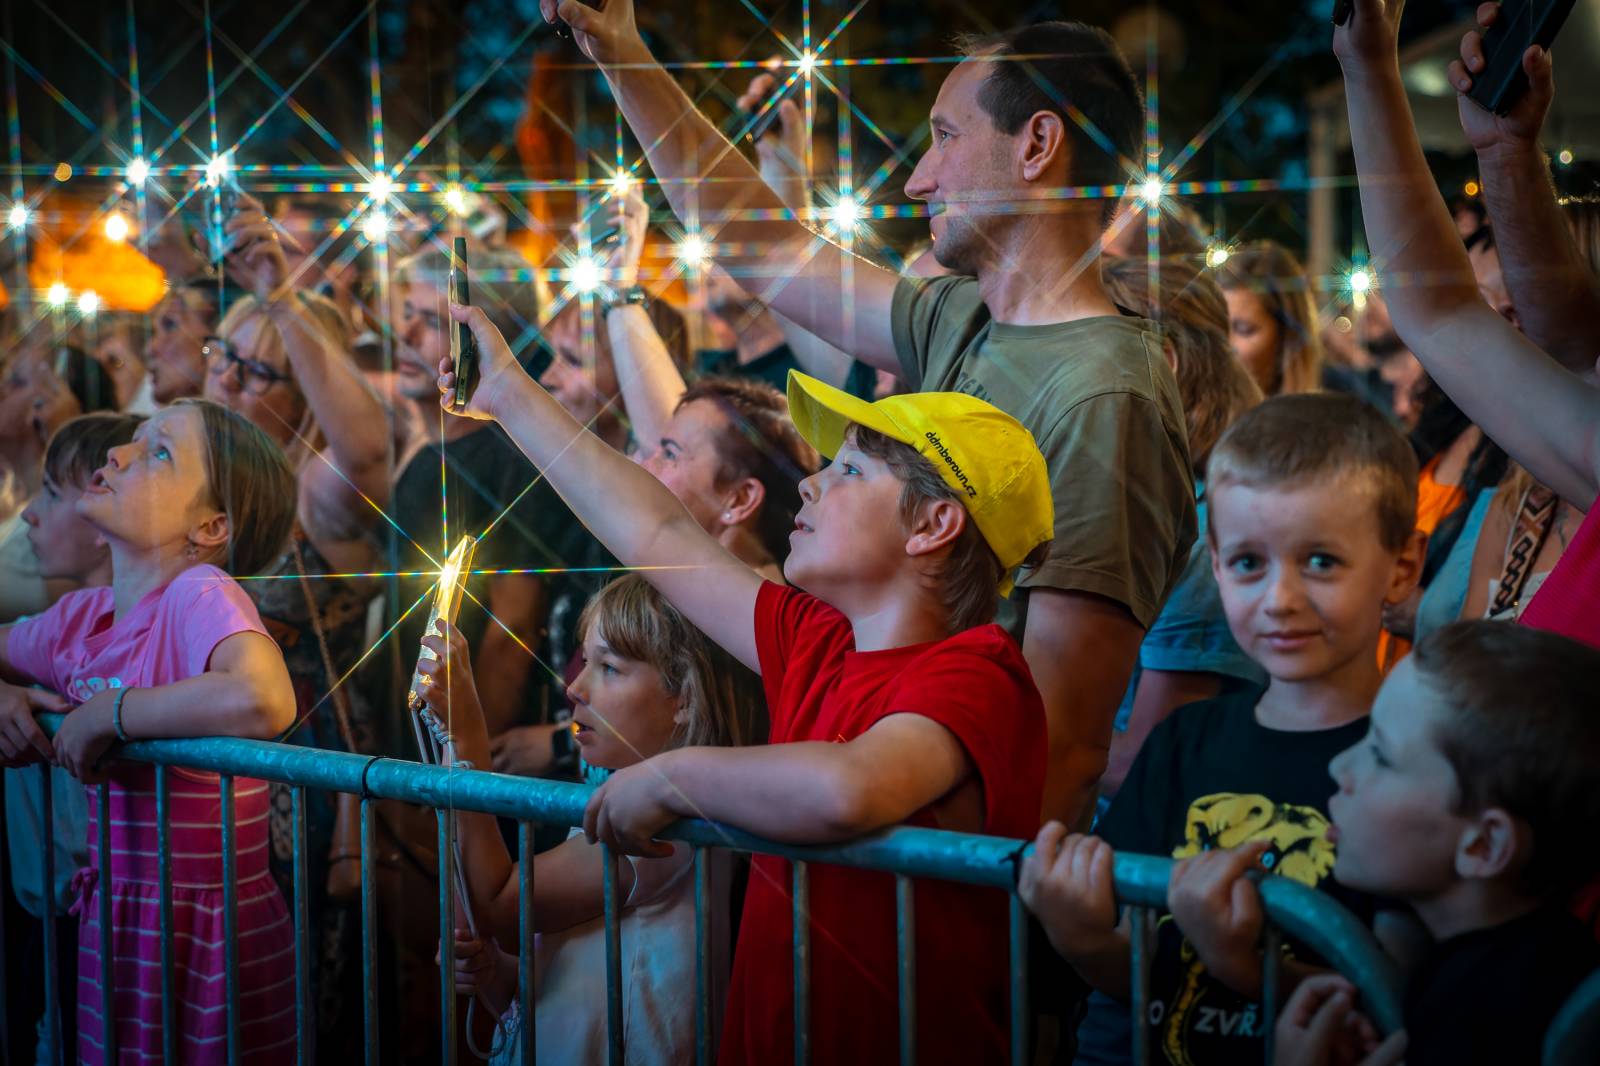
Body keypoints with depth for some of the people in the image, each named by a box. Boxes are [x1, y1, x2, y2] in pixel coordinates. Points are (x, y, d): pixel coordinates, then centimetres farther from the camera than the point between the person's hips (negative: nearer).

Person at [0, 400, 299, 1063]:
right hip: (111, 921, 7)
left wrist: (105, 713, -25)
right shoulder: (79, 619, 3)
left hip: (212, 937, -6)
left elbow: (261, 701, -38)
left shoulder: (201, 593, -18)